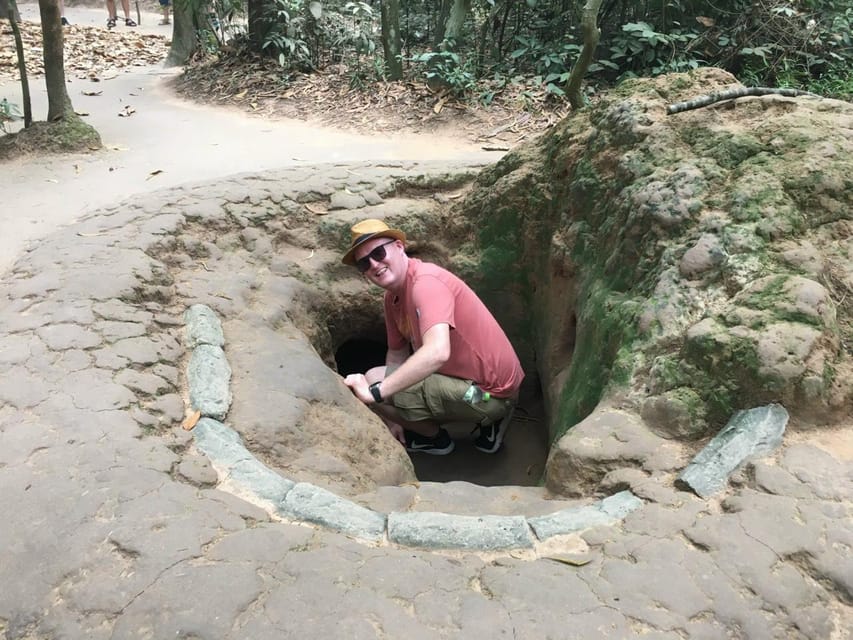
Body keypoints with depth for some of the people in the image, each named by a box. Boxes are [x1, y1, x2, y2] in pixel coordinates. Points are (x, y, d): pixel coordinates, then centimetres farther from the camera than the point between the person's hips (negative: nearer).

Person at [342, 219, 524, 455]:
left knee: (373, 381, -14)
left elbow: (437, 352, -38)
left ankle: (436, 438, 10)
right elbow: (397, 354, 11)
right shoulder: (393, 297, 6)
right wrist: (393, 416, 4)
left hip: (489, 392, -9)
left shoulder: (425, 283, -24)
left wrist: (374, 391, -38)